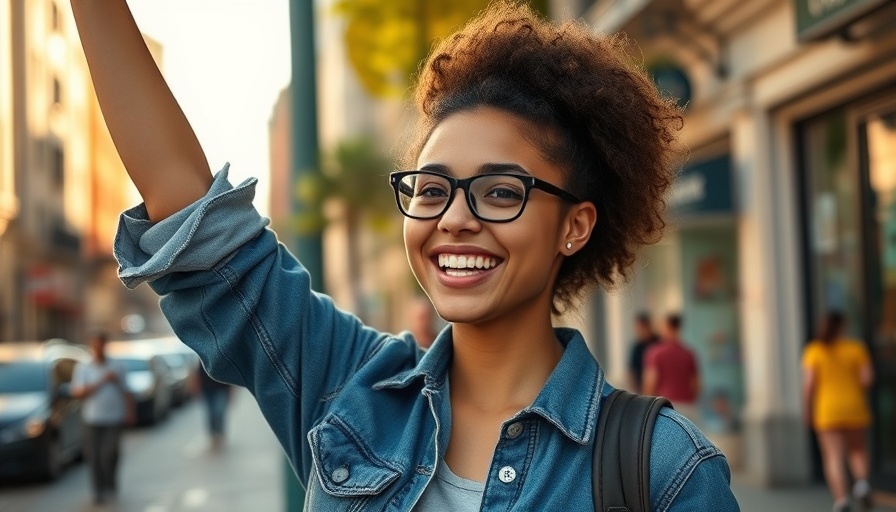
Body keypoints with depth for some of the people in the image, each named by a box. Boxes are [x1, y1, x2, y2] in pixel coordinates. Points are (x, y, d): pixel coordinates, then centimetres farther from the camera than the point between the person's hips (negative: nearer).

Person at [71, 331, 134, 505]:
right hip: (92, 420, 0)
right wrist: (101, 381, -11)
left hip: (114, 419, 0)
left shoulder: (117, 368, 10)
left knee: (110, 453, -10)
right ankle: (99, 490, 9)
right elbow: (77, 392, -6)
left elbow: (126, 393, 13)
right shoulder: (82, 368, 6)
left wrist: (129, 412, 1)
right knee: (94, 456, -3)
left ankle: (111, 484, 13)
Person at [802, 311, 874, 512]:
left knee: (833, 458, 0)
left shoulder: (814, 350, -4)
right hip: (854, 408, 1)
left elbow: (808, 382, -11)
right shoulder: (856, 347, 0)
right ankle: (862, 481, -8)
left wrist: (808, 410, 0)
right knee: (858, 451, 19)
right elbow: (868, 377, -6)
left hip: (827, 411, -1)